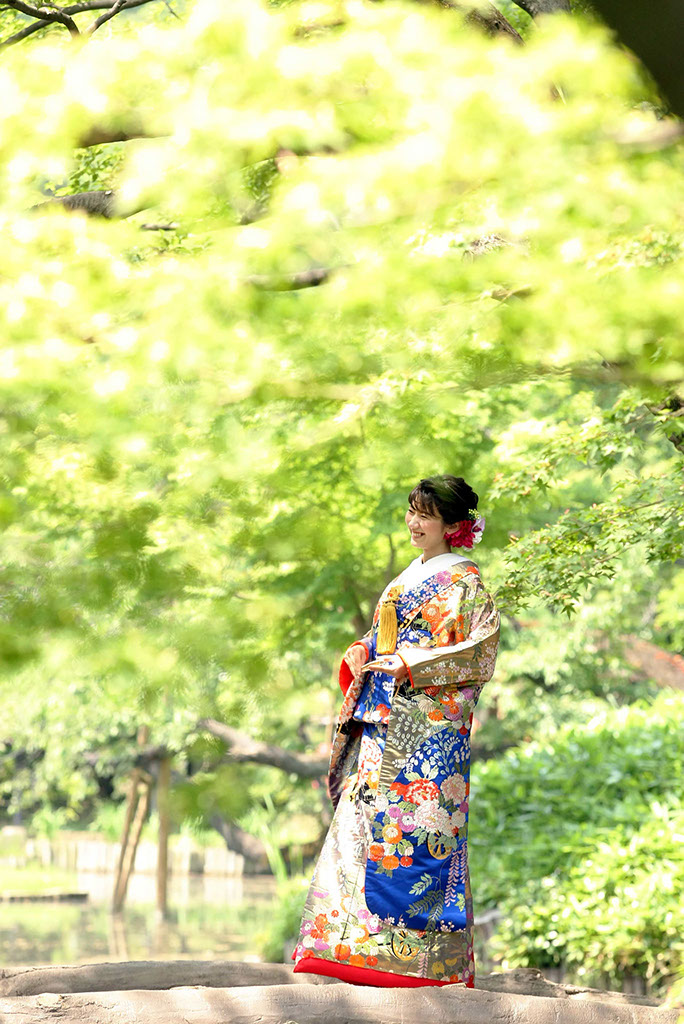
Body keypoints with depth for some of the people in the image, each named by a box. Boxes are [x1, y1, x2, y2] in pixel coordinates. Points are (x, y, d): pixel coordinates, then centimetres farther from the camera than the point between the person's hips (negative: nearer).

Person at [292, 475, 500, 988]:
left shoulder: (465, 581, -2)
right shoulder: (406, 579, 22)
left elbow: (479, 654, -11)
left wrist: (409, 666, -16)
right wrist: (360, 656, 6)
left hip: (431, 721, -8)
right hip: (386, 718, 8)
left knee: (416, 826, -12)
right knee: (367, 822, 1)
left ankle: (427, 956, -8)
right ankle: (360, 945, 3)